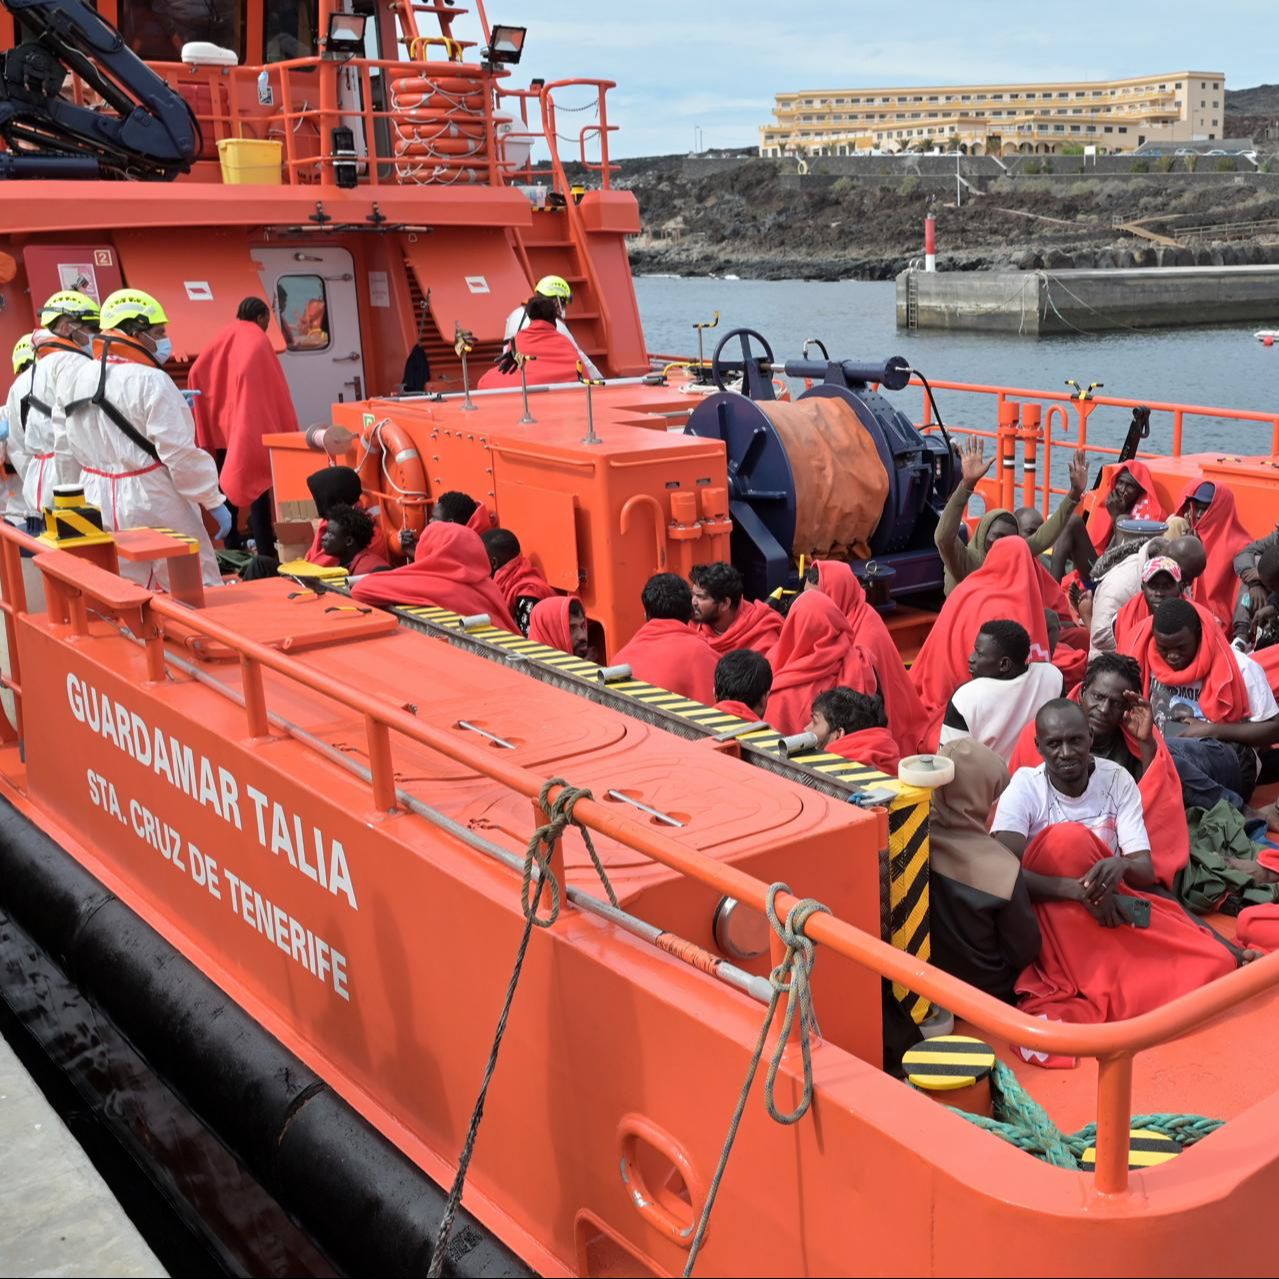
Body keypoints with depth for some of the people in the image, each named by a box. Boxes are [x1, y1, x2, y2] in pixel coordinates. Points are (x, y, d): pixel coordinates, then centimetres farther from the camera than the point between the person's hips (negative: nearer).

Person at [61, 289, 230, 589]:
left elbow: (72, 449, 13)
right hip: (155, 505, -7)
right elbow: (180, 452, -19)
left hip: (101, 505, 7)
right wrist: (214, 501, -11)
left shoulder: (80, 377, 7)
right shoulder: (150, 381, -16)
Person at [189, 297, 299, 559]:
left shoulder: (222, 338, 10)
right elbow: (271, 385, -12)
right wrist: (286, 428, -7)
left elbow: (196, 374, 1)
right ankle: (265, 553, -7)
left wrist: (207, 421, 6)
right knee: (256, 485, -4)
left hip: (221, 425, 5)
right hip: (251, 426, -5)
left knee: (229, 488, 10)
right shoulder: (258, 340, -4)